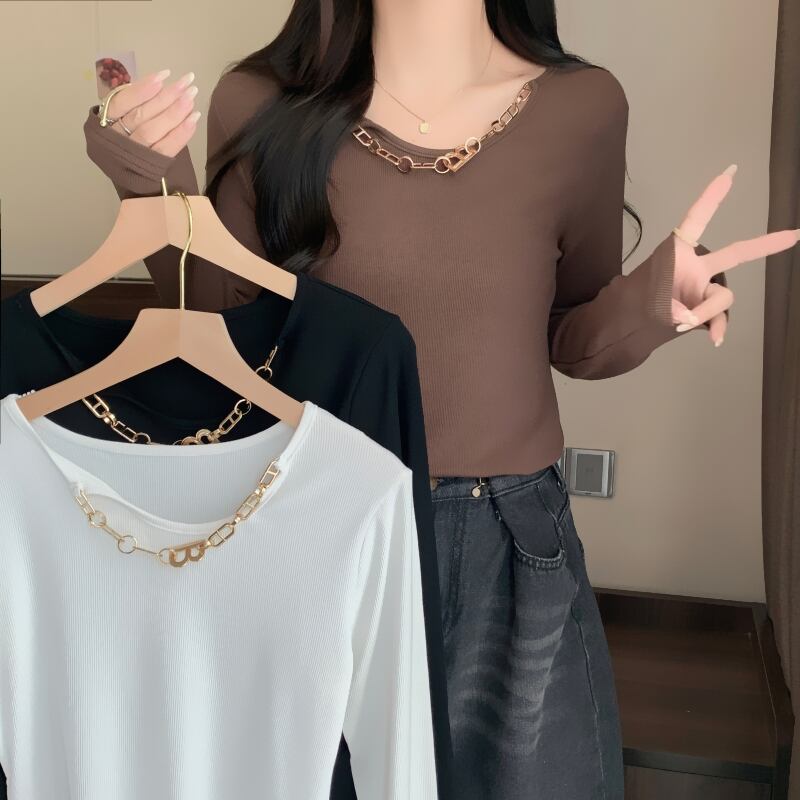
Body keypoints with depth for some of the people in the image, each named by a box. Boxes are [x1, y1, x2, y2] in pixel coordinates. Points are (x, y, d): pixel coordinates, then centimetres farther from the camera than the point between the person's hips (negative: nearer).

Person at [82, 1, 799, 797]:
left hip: (511, 544, 1)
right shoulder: (262, 104, -7)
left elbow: (571, 341, 7)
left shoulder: (580, 106, -5)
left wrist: (646, 306, -14)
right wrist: (161, 200, -13)